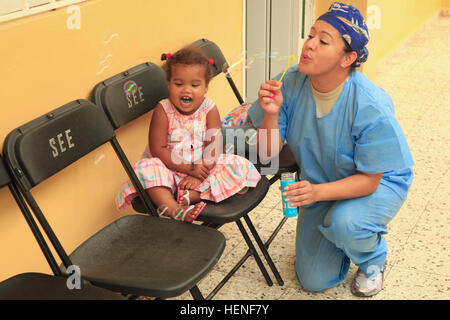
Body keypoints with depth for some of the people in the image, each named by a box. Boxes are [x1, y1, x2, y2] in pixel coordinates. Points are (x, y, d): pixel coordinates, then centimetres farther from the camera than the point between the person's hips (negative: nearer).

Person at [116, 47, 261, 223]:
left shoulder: (209, 109, -7)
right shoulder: (163, 110, -12)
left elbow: (214, 146, -11)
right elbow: (158, 149, -17)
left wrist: (199, 176, -24)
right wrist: (190, 169, -23)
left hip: (201, 167, 2)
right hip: (170, 169, -2)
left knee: (239, 166, -18)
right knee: (146, 167, -30)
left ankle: (191, 195, -33)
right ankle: (173, 208, -49)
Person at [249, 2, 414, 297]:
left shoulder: (371, 106, -32)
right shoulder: (292, 83, -20)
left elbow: (369, 179, -26)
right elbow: (268, 151, -14)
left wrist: (318, 192, -42)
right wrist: (271, 113, -34)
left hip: (379, 183, -4)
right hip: (319, 186, 4)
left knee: (344, 222, -38)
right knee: (314, 281, 3)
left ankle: (373, 258, -1)